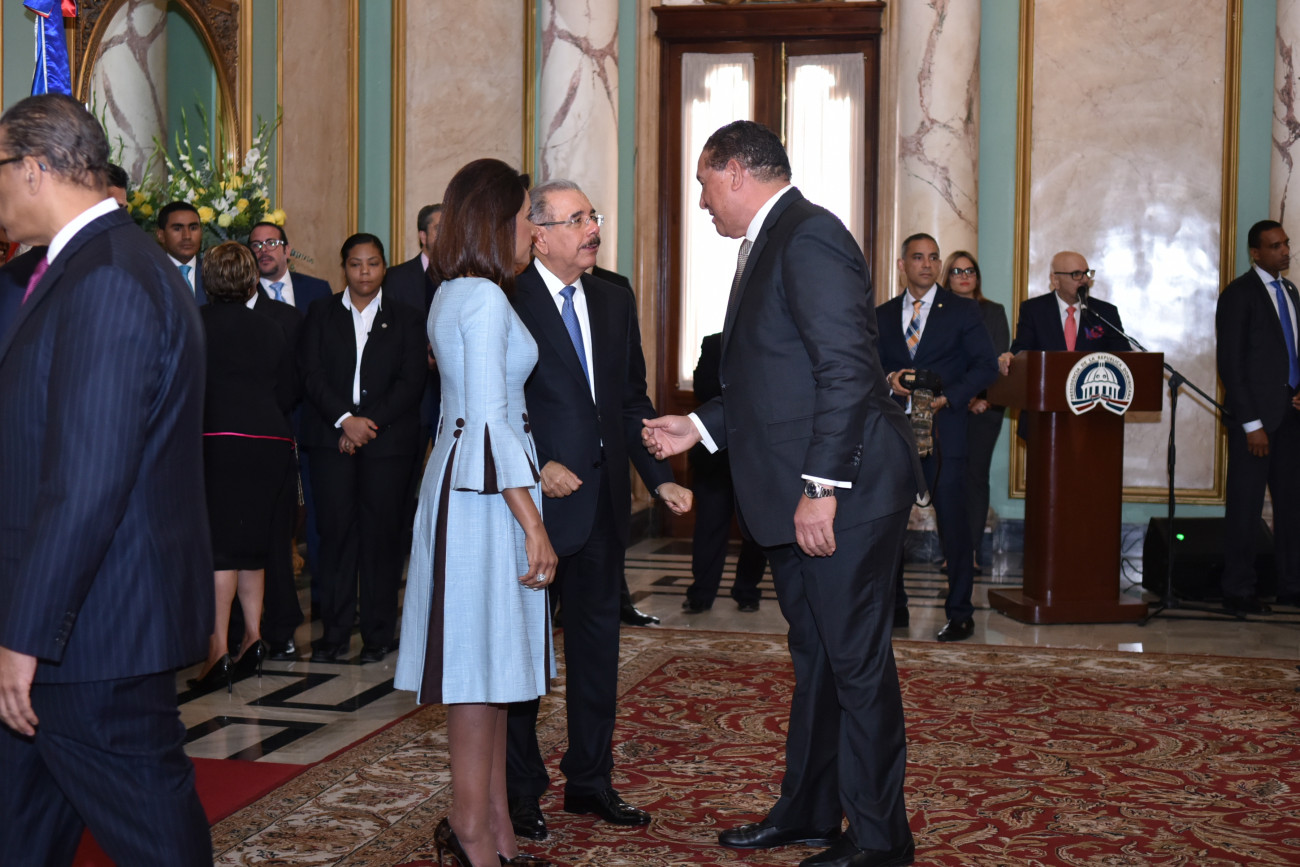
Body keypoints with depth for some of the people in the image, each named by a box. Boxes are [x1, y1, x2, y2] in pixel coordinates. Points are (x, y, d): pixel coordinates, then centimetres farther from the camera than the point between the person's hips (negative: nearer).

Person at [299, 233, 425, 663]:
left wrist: (369, 424, -9)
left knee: (381, 531, -1)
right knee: (336, 530, -3)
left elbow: (412, 382, 1)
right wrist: (344, 419, -10)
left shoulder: (406, 319, 9)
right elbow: (311, 373, 3)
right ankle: (335, 631, 4)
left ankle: (379, 634, 7)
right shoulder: (322, 313, 12)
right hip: (331, 436, 1)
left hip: (387, 438, -1)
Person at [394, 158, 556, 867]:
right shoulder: (485, 298, -14)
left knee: (487, 654, 12)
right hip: (486, 487, -10)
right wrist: (532, 523, -20)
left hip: (462, 481, 10)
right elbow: (490, 417, -20)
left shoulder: (453, 294, 16)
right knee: (483, 655, -4)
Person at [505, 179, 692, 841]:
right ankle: (520, 790, 20)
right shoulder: (506, 303, -10)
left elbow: (633, 400, 13)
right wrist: (534, 467, -19)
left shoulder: (615, 302, 10)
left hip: (603, 501, 6)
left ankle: (590, 781, 28)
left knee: (597, 641, 14)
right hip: (534, 500, -6)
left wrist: (659, 477, 4)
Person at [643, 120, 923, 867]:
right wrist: (700, 427, 18)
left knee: (857, 663, -1)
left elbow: (846, 369, -22)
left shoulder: (808, 236, -15)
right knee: (814, 657, 18)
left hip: (843, 496, -10)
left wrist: (822, 487, -25)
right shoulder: (771, 243, 17)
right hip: (797, 497, 10)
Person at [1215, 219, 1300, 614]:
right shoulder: (1239, 294, -7)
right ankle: (1239, 591, 7)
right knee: (1245, 507, -1)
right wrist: (1251, 424, -15)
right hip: (1256, 415, -7)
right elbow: (1230, 364, -11)